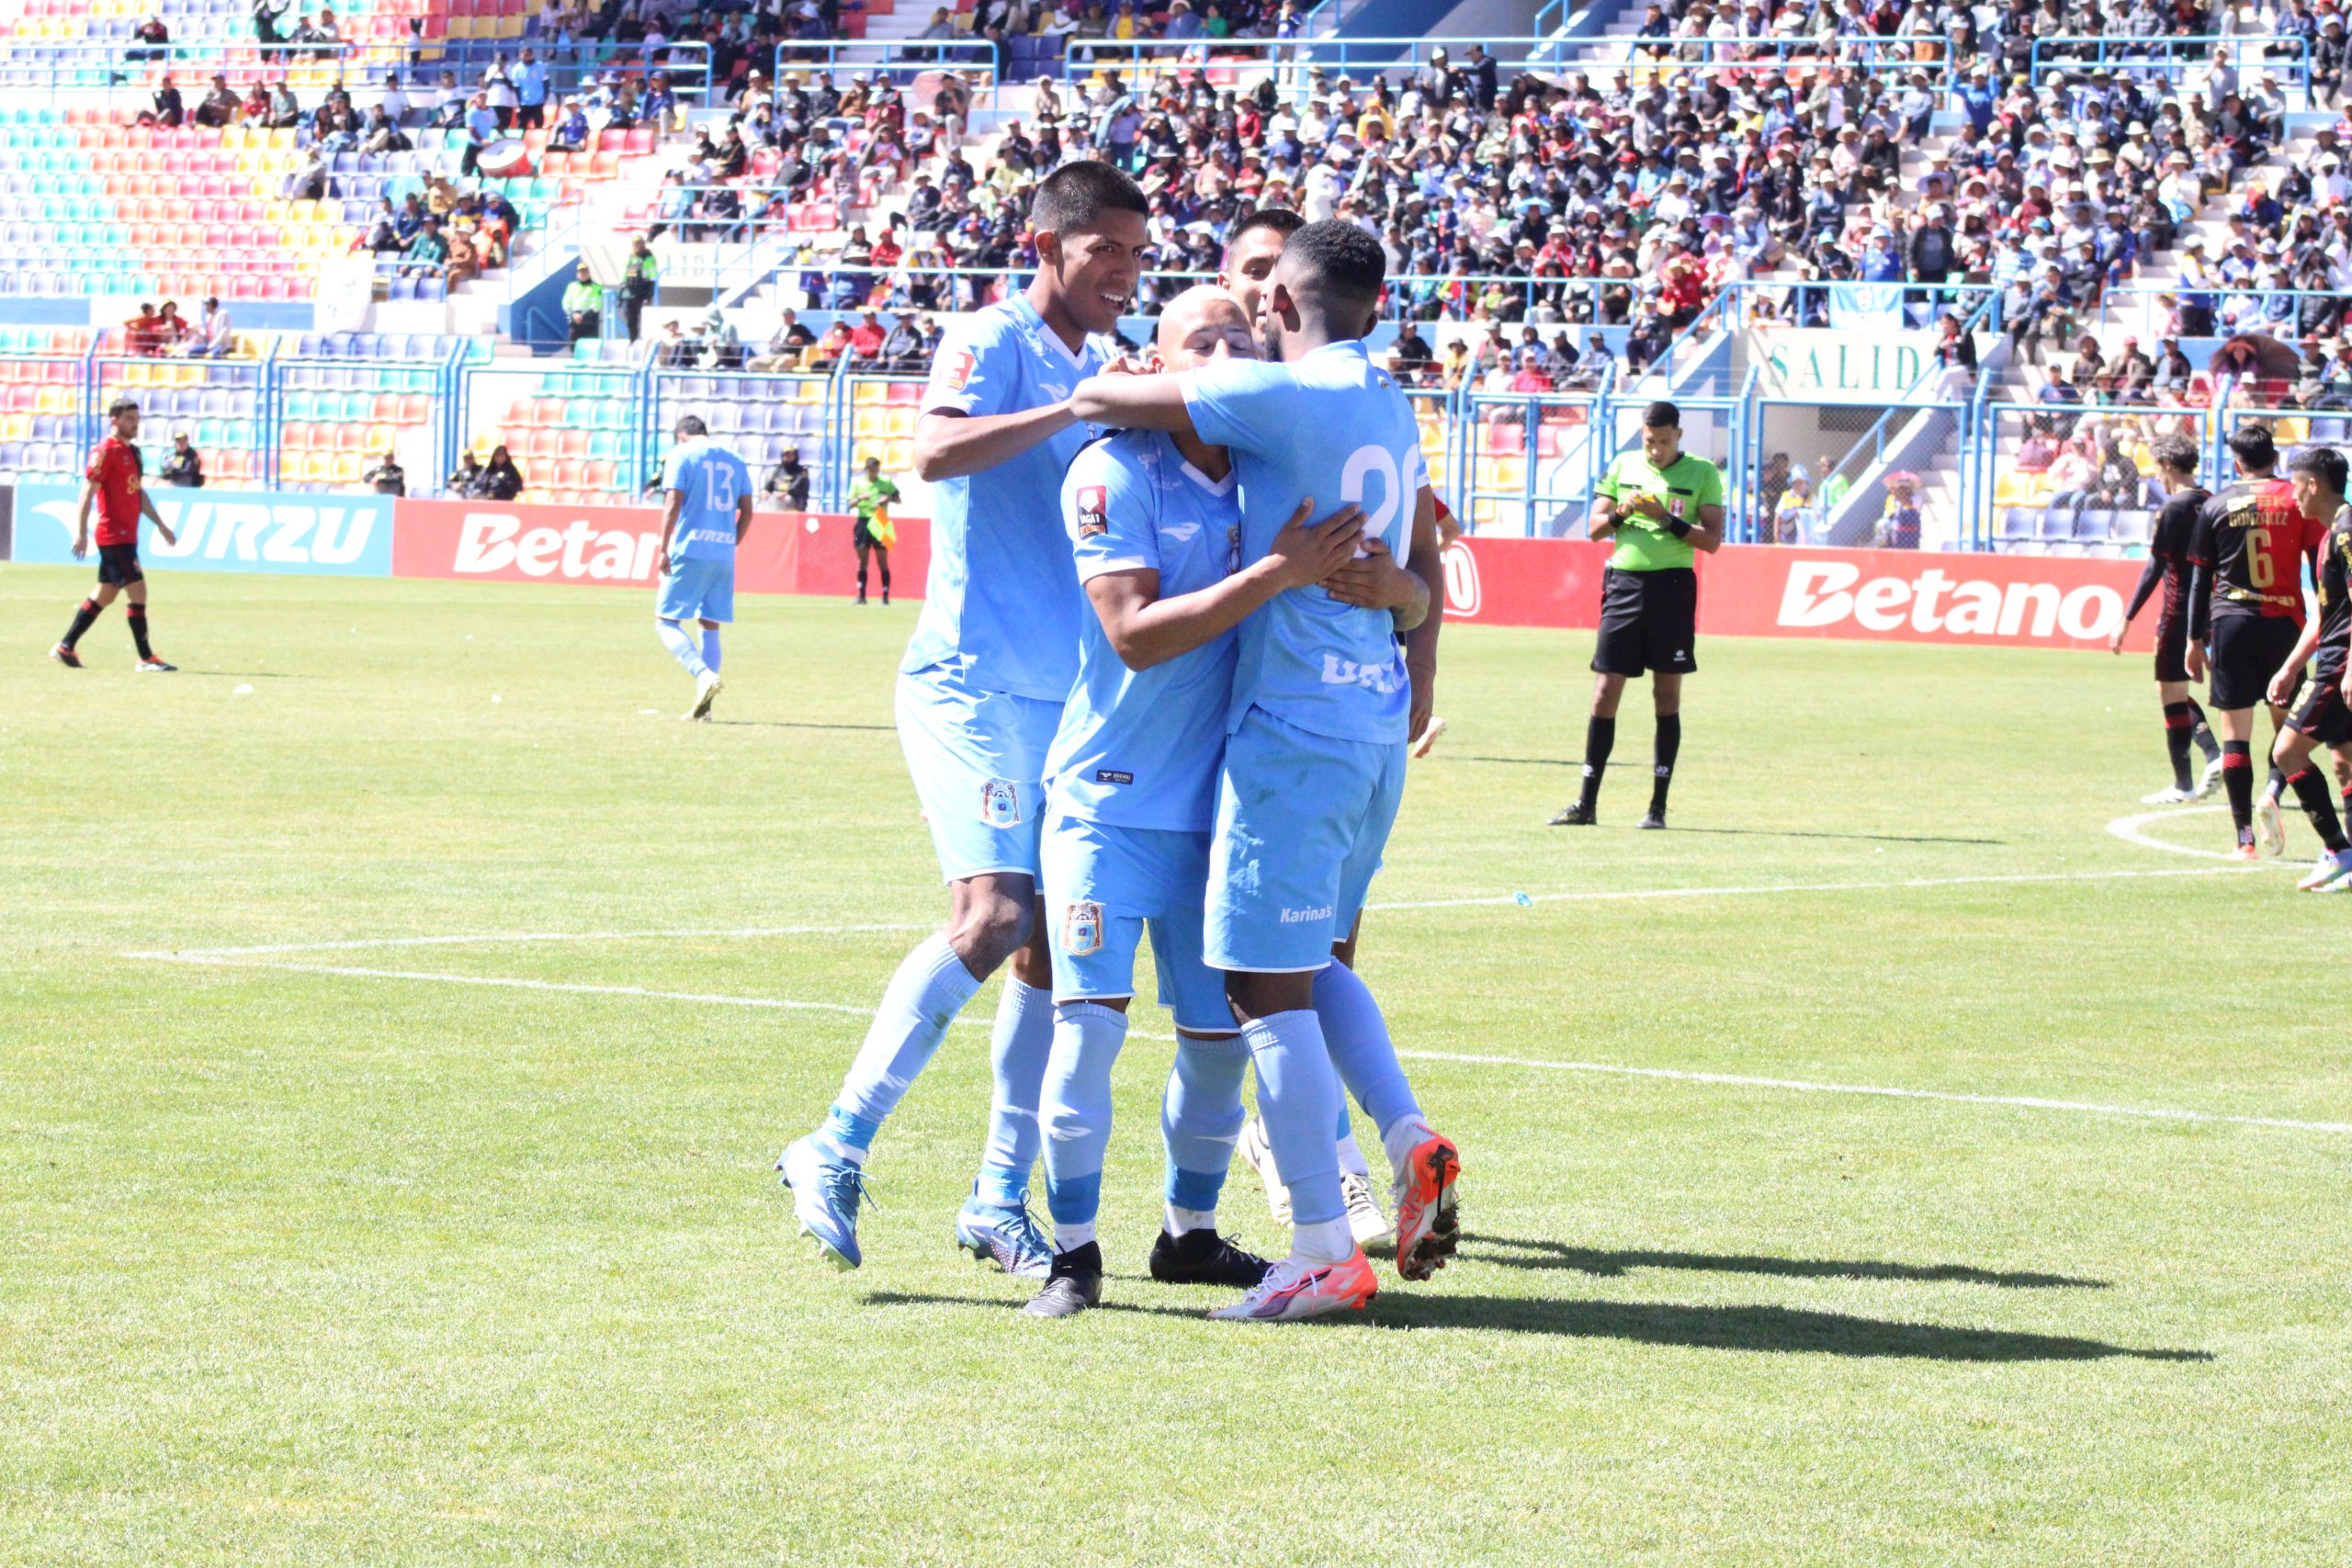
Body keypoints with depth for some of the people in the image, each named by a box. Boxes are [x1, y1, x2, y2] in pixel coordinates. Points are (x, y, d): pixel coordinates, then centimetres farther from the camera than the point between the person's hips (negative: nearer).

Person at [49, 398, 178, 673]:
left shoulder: (131, 451, 16)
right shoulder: (106, 451, -11)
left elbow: (139, 493, 26)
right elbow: (87, 493, -15)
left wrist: (160, 525, 24)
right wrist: (81, 533, -19)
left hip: (126, 535, 9)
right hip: (114, 534, -9)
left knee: (105, 595, 12)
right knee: (138, 590, -10)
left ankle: (65, 648, 19)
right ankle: (146, 658, -7)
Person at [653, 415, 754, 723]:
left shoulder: (680, 455, 0)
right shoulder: (734, 461, 15)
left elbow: (673, 503, -10)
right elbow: (746, 511, 12)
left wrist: (664, 548, -8)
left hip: (689, 551, -5)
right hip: (724, 555, 5)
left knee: (666, 622, 0)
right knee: (711, 626, 11)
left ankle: (705, 676, -23)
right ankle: (703, 707, 6)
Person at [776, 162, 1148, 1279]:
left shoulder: (1102, 367, 17)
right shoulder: (993, 342, -7)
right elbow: (935, 451, -27)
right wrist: (1080, 407, -30)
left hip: (1068, 700, 8)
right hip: (975, 683, -8)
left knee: (1052, 946, 6)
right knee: (992, 916, -20)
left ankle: (1000, 1201, 13)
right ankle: (837, 1150, -14)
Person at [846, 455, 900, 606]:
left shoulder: (885, 483, 2)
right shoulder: (858, 482, 4)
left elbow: (898, 500, 7)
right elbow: (851, 505, 4)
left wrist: (888, 498, -14)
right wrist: (860, 498, -16)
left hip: (880, 524, -1)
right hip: (863, 521, 1)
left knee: (882, 560, -2)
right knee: (862, 559, 2)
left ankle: (885, 596, 0)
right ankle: (861, 595, 8)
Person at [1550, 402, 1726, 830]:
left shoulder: (1701, 473, 2)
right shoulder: (1623, 466, 10)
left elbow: (1712, 539, -4)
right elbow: (1595, 528, 10)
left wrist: (1667, 519, -17)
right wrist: (1620, 513, -11)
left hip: (1672, 586, -2)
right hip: (1624, 582, 2)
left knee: (1667, 696, 1)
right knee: (1604, 694, 0)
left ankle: (1658, 806, 6)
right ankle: (1586, 805, 5)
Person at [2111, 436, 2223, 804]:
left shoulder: (2173, 508, -14)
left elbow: (2154, 569, -16)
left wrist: (2127, 619, -15)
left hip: (2179, 610, -8)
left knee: (2172, 693, 1)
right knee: (2175, 692, 19)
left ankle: (2182, 784, 4)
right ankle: (2213, 754, 2)